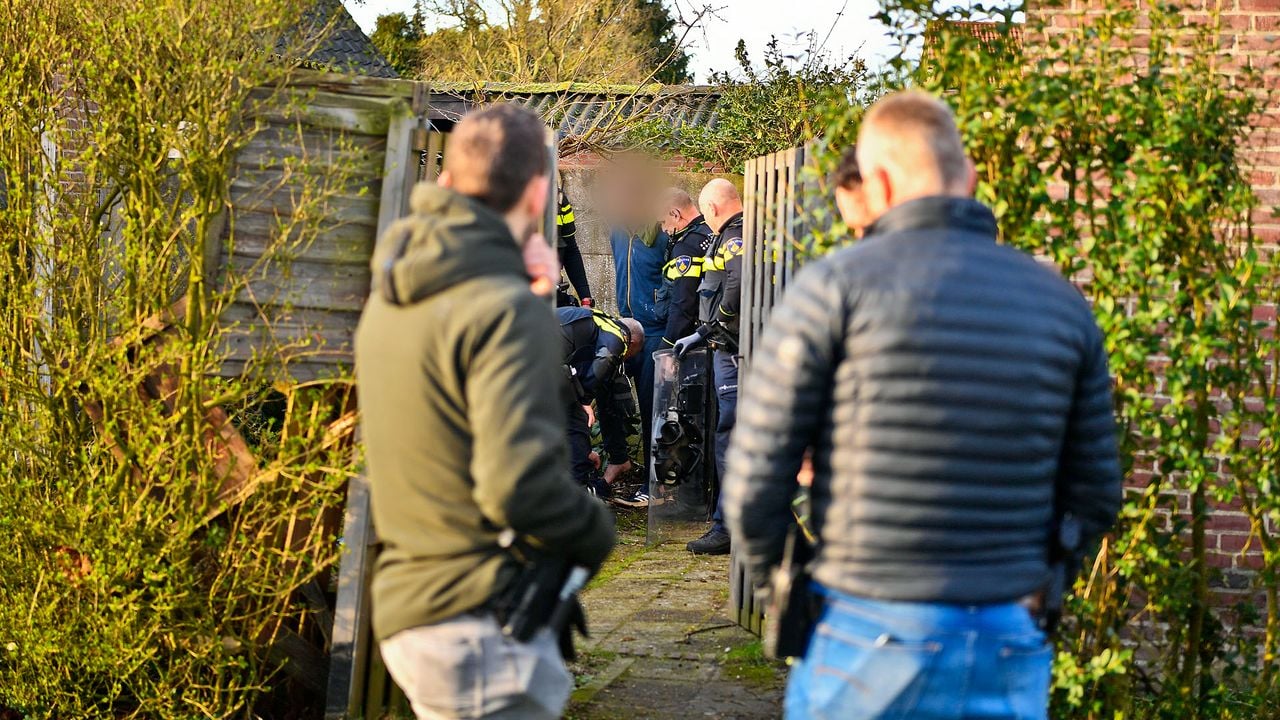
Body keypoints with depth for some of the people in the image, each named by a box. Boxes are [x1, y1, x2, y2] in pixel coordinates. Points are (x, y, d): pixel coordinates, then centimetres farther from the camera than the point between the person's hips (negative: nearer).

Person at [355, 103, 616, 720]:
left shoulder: (392, 298, 8)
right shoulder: (506, 308, -19)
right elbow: (519, 482, -25)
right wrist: (598, 532, -7)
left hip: (408, 603, 9)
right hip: (483, 625, -9)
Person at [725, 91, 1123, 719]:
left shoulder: (834, 285, -6)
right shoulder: (1062, 304, 6)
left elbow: (755, 480, -7)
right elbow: (1093, 500, 9)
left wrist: (771, 572, 11)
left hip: (869, 640, -3)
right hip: (1006, 649, 3)